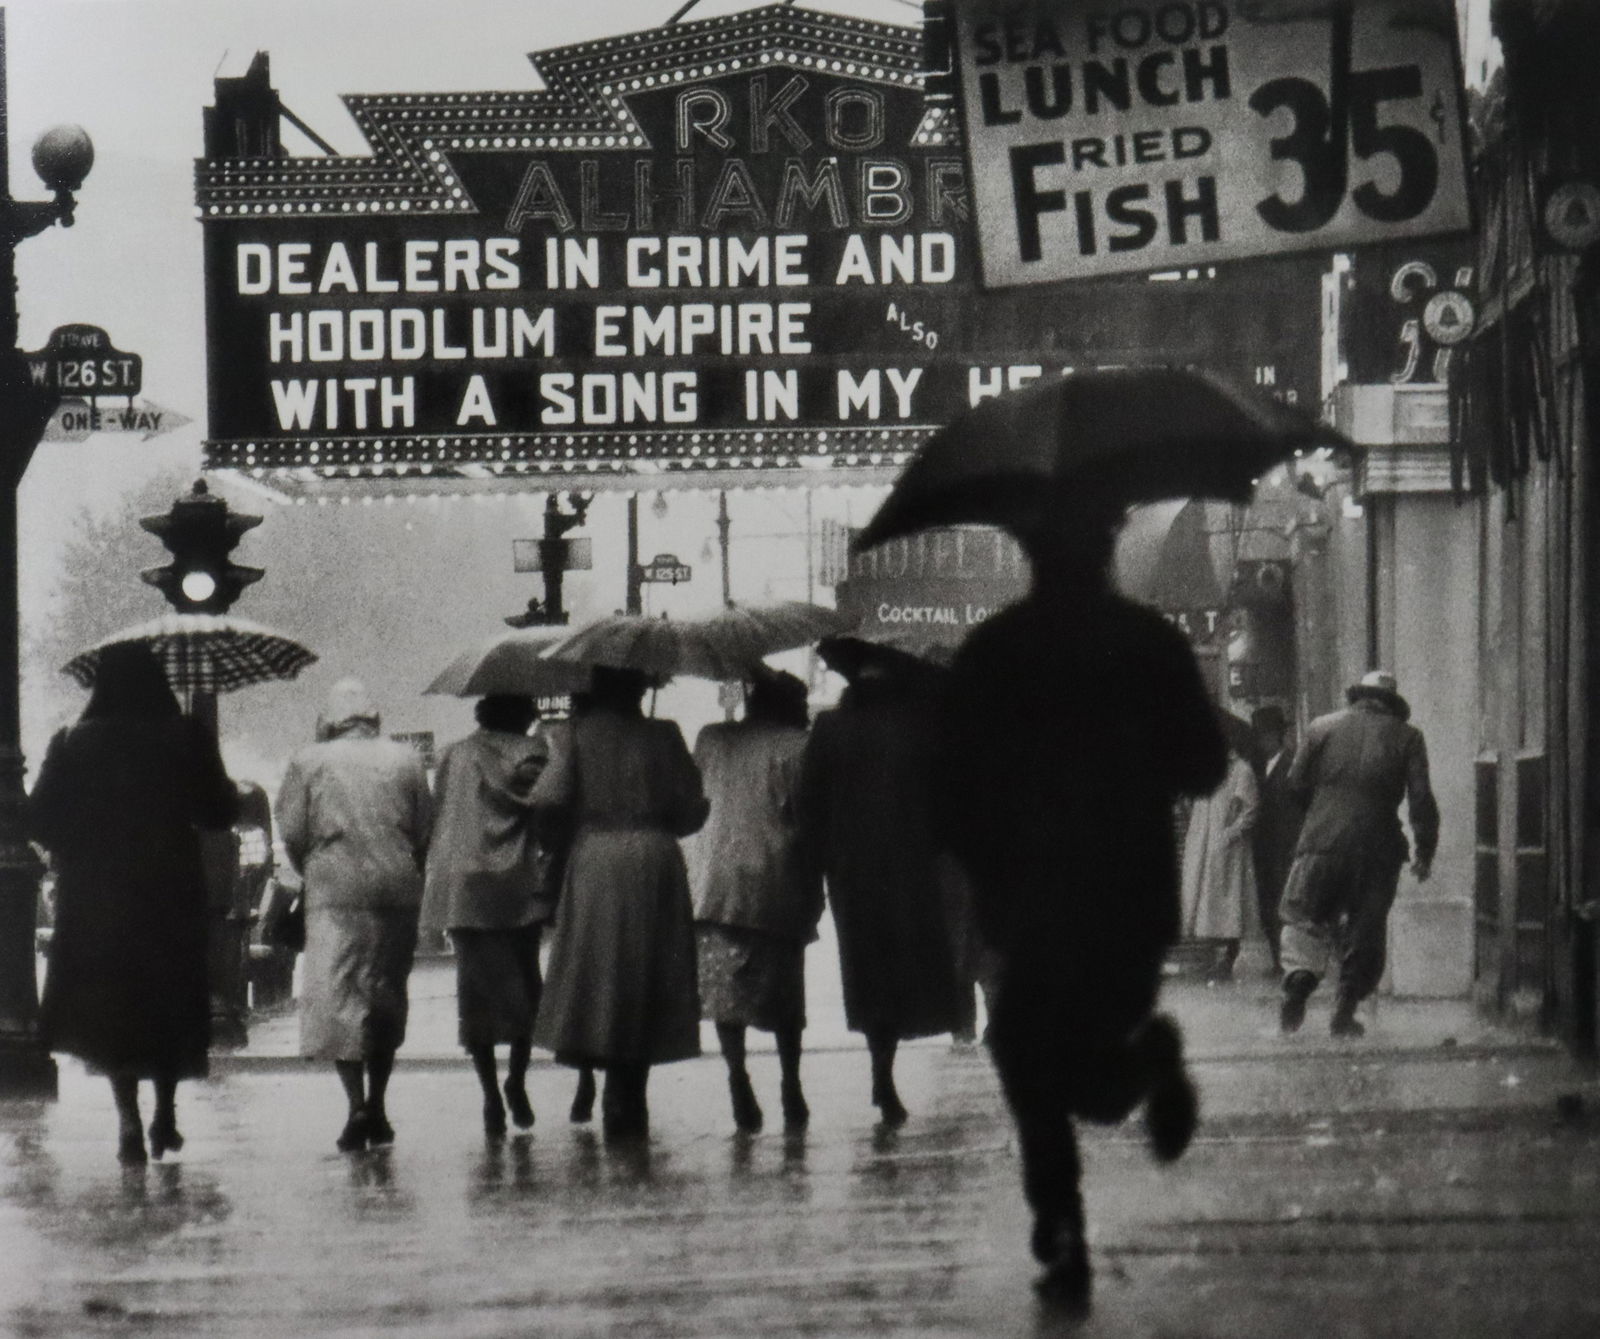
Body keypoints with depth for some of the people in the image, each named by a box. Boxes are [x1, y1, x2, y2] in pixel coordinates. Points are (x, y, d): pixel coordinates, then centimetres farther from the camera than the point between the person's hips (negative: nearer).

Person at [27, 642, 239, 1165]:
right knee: (170, 1004, 15)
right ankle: (165, 1115, 13)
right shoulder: (185, 739, -5)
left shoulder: (73, 744, -5)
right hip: (170, 892, 1)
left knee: (109, 1007, 4)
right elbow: (220, 812, 1)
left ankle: (129, 1121, -5)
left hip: (96, 894, -1)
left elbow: (39, 821, -5)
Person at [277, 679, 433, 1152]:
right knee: (387, 994, 13)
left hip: (336, 891, -3)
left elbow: (292, 833, 1)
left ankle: (357, 1106, -18)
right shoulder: (405, 759, 9)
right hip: (398, 891, 3)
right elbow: (425, 831, 7)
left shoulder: (309, 762, 3)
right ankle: (377, 1106, 15)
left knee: (335, 994, -4)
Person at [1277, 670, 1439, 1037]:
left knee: (1304, 917, 9)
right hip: (1377, 848, 0)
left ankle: (1299, 975, -18)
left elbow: (1296, 784, 8)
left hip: (1322, 842, 0)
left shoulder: (1321, 728, 8)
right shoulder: (1406, 737, 6)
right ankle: (1345, 1010, 6)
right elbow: (1421, 798, -1)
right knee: (1365, 929, 9)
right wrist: (1425, 851, 3)